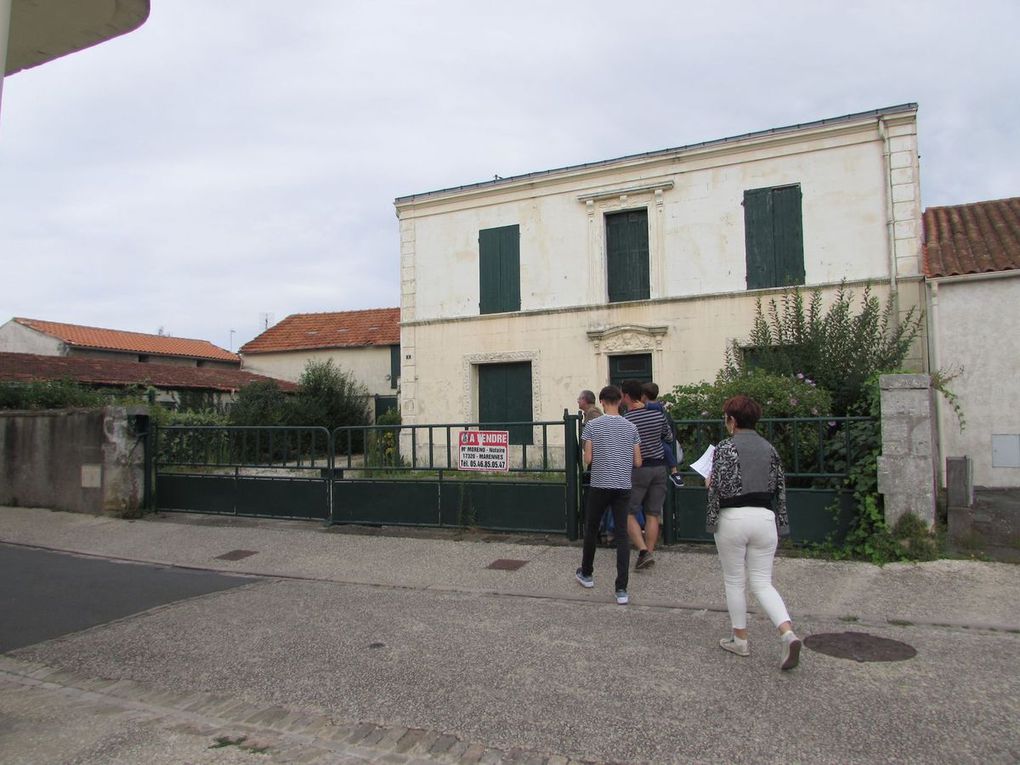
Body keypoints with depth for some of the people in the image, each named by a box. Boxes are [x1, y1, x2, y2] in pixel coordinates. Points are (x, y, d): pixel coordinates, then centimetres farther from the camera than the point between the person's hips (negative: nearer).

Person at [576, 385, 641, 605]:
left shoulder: (592, 426, -4)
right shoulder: (631, 428, 3)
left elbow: (587, 459, -6)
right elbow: (637, 462, 4)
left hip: (599, 486, -2)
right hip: (623, 487, 2)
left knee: (591, 530, 16)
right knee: (622, 535, 2)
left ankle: (586, 573, 34)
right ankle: (622, 589, -2)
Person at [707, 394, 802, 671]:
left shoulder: (725, 447, -9)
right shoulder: (769, 448, 9)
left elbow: (720, 488, -17)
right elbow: (780, 487, 11)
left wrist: (709, 482, 5)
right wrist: (779, 523, 18)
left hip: (733, 519, -5)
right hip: (765, 518, 5)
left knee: (734, 581, 11)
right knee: (762, 582, 10)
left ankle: (740, 640, 20)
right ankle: (788, 633, -10)